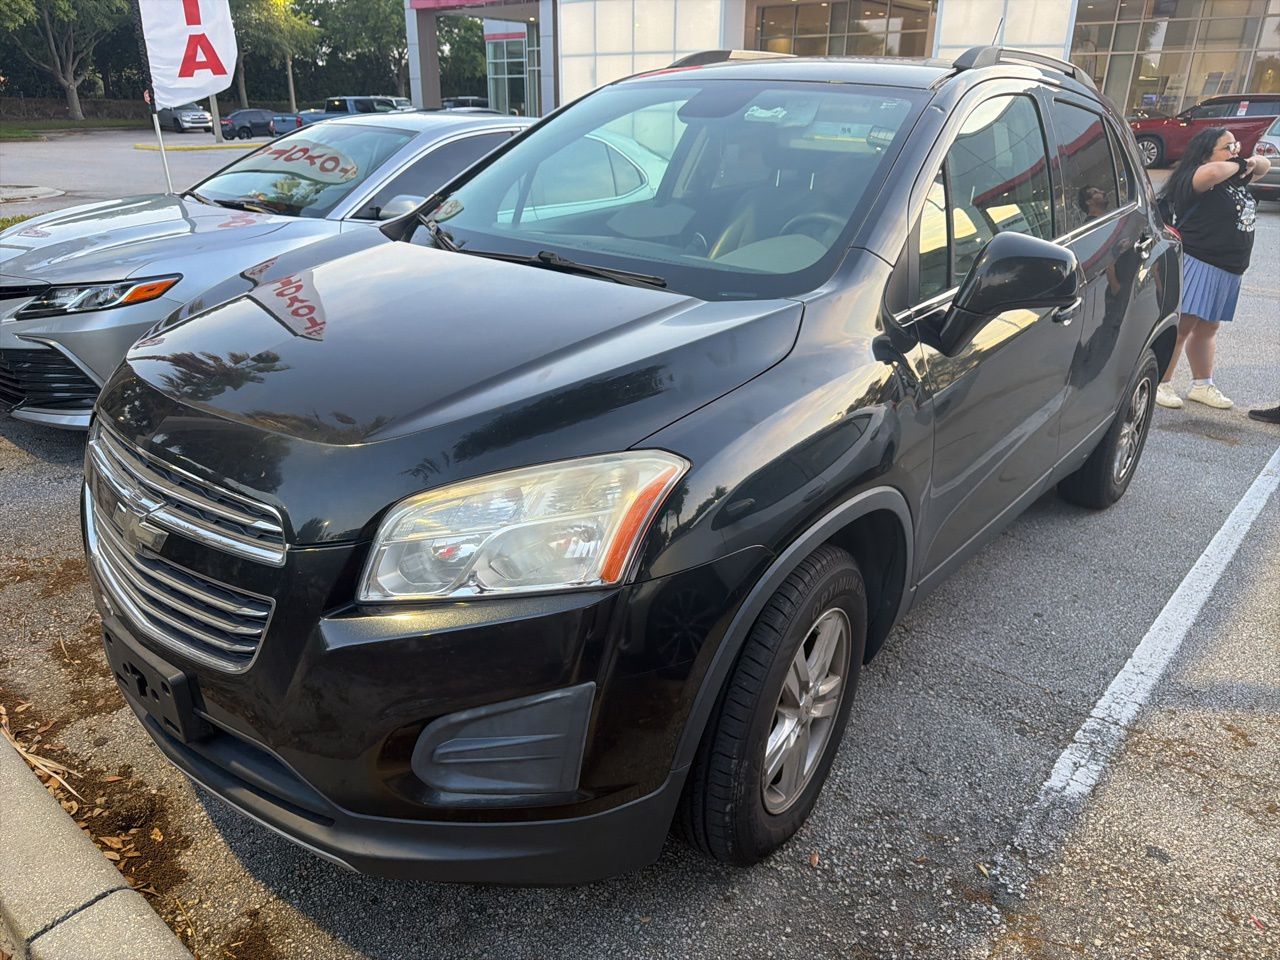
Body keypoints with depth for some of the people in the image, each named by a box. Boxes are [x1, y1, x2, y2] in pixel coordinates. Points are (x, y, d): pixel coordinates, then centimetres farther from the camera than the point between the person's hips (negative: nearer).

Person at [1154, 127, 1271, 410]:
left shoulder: (1235, 178, 14)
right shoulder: (1193, 179, -14)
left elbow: (1265, 165, 29)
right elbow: (1212, 173, -36)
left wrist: (1251, 163, 6)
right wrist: (1237, 164, -14)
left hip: (1227, 270, 9)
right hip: (1197, 264, -9)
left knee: (1208, 328, 15)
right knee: (1181, 326, -8)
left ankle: (1202, 385, 24)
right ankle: (1160, 384, -2)